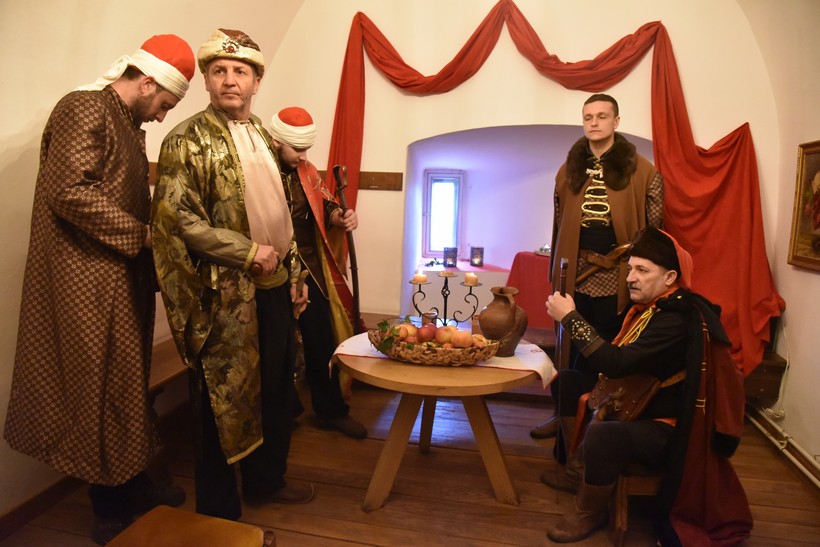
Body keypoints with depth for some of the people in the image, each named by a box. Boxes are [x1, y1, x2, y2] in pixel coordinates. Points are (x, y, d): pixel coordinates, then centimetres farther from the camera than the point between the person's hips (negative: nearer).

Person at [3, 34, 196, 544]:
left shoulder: (130, 124, 18)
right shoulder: (84, 109, -11)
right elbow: (67, 191, -22)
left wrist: (151, 241, 7)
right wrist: (142, 235, -17)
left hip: (123, 277, 9)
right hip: (89, 281, -9)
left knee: (127, 383, 15)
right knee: (102, 388, 1)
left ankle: (132, 483, 30)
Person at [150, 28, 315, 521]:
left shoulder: (263, 136, 14)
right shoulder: (189, 140, -7)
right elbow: (175, 217, -15)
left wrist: (295, 274, 13)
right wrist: (249, 252, -17)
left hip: (275, 284, 7)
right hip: (226, 293, -6)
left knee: (278, 388, 15)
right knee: (225, 397, 5)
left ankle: (267, 478, 37)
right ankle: (219, 509, 26)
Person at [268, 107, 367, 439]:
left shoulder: (304, 170, 6)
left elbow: (321, 203, 18)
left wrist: (338, 215, -3)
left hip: (309, 272, 6)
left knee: (322, 342, 13)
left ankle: (331, 410, 30)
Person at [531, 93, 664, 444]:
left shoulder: (642, 171, 0)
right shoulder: (569, 170, 11)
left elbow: (655, 227, 1)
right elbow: (559, 224, 12)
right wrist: (555, 269, 9)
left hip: (615, 277, -3)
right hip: (574, 274, 3)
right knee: (568, 349, 11)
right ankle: (564, 414, 25)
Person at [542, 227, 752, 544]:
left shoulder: (677, 320, -25)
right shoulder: (650, 306, 4)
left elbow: (618, 364, -33)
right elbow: (621, 362, 12)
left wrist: (571, 318, -29)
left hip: (667, 428, -10)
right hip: (638, 407, 10)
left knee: (601, 434, -34)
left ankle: (589, 515, -6)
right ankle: (572, 466, 20)